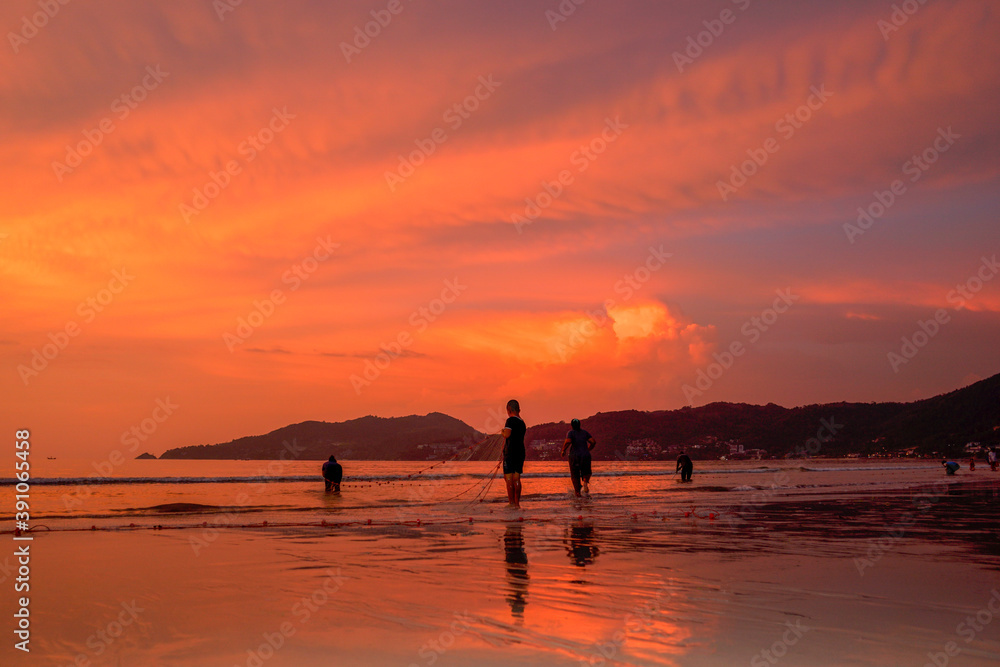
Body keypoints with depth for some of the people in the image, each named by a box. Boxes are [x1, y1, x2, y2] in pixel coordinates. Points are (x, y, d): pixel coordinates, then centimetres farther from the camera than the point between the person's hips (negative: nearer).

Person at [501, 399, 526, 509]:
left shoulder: (511, 420, -11)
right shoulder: (522, 422, 15)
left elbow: (507, 435, -24)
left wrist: (502, 432, -3)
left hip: (510, 453, -8)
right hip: (520, 452, 8)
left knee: (508, 478, -5)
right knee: (517, 479, 9)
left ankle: (511, 503, -9)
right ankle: (517, 503, 9)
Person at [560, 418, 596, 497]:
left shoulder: (571, 433, -4)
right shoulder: (584, 432, 8)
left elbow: (568, 442, -22)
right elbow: (593, 442, 2)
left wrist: (563, 450, -7)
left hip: (574, 456, -2)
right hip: (585, 456, 2)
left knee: (575, 475, 13)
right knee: (586, 473, 19)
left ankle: (577, 492, 6)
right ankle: (585, 482, -13)